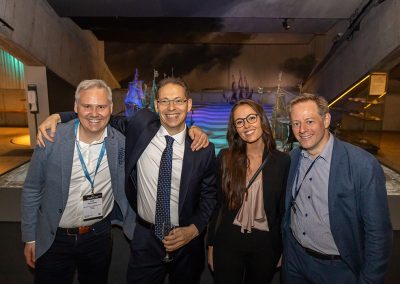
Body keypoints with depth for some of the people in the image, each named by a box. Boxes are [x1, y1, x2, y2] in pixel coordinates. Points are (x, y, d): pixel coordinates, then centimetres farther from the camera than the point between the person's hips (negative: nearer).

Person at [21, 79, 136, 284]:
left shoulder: (121, 142, -13)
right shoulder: (51, 140, -15)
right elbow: (32, 190, -4)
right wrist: (30, 238, 0)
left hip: (100, 235, 2)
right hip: (54, 240, -1)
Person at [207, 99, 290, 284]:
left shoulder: (282, 161, -6)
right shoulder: (225, 158, -5)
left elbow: (283, 208, 1)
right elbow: (217, 203, -1)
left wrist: (281, 249, 5)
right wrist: (211, 245, 1)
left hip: (265, 243, 1)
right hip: (228, 241, 0)